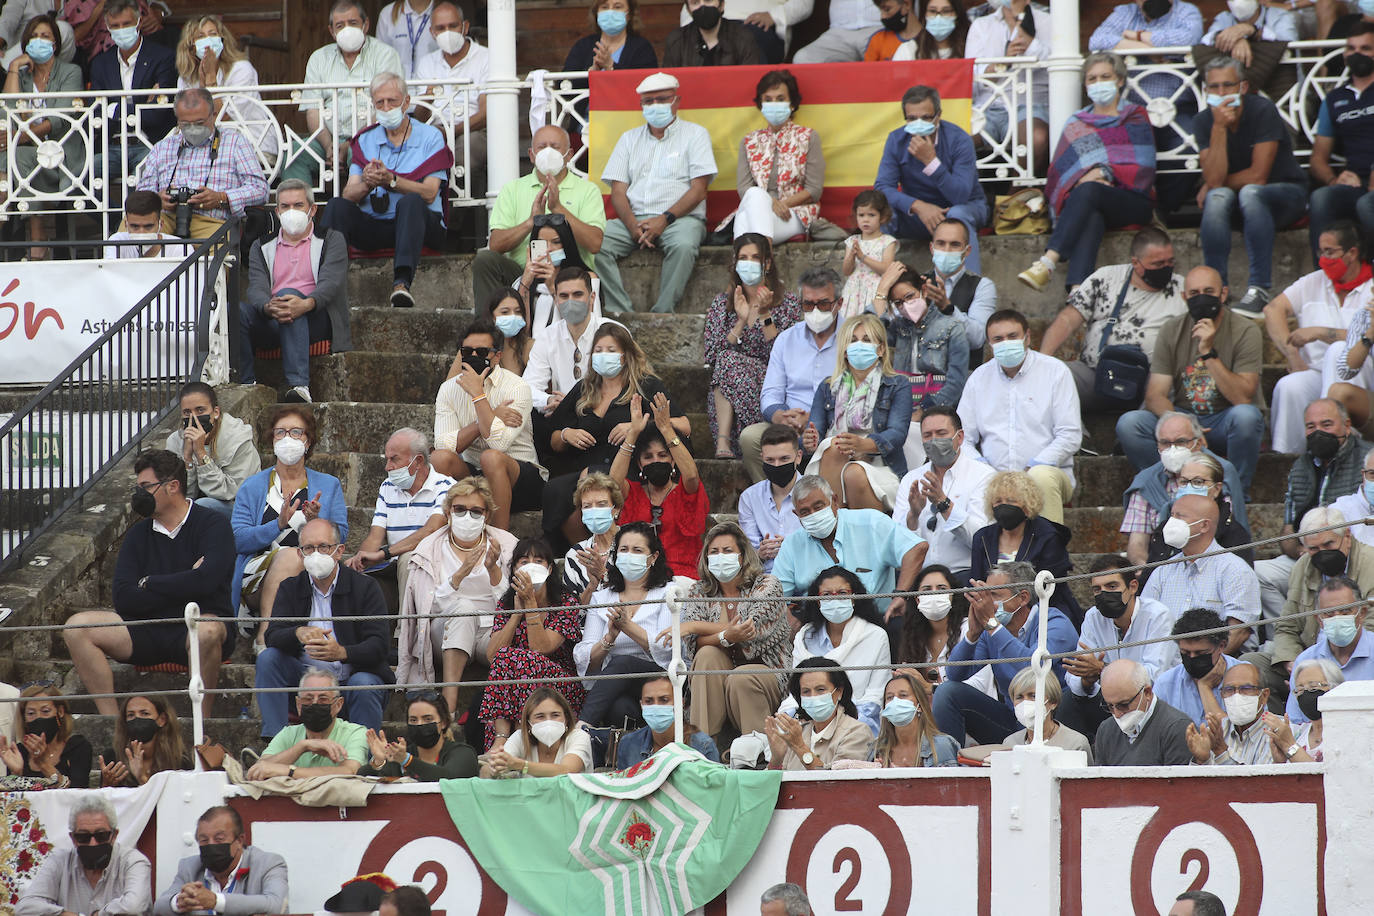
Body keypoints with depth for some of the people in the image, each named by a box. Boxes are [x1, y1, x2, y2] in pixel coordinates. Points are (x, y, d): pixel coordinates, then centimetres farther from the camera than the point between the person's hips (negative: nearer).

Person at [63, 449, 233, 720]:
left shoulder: (211, 524, -2)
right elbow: (123, 599, 0)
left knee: (206, 631, -41)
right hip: (150, 632, 5)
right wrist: (181, 585, -9)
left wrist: (148, 585, -5)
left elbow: (205, 581, -20)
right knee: (77, 627, -14)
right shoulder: (138, 534, 12)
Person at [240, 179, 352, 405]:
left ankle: (298, 385, -50)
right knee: (237, 310, -28)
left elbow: (331, 282, -5)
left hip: (315, 320, -3)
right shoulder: (262, 247, 22)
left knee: (289, 294, -37)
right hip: (272, 323, 3)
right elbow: (256, 288, 3)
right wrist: (269, 307, -24)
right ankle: (247, 384, -31)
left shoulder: (331, 240, 14)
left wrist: (306, 304, -29)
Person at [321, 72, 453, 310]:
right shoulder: (365, 140, 16)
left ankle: (402, 283, -56)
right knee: (337, 206, -24)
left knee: (410, 202, -37)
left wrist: (391, 181, -21)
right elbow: (349, 195, 5)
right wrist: (367, 184, -19)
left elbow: (429, 193, -7)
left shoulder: (430, 137, 6)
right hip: (374, 227, 3)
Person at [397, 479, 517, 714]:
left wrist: (493, 569, -16)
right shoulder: (431, 550, 5)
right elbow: (432, 606, -6)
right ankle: (449, 700, -44)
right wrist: (460, 574, -20)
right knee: (463, 607, -35)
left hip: (492, 632, 1)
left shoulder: (505, 544, 8)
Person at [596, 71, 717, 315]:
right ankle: (621, 312, -29)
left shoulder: (694, 134, 10)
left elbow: (698, 190, -1)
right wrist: (632, 226, -9)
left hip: (680, 218, -4)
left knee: (683, 245, -38)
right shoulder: (630, 138, 22)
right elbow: (618, 190, 12)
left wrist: (665, 220, -15)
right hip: (634, 219, 4)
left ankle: (662, 314, -36)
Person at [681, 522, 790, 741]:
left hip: (766, 671, -3)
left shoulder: (767, 586, -3)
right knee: (707, 655, -28)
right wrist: (725, 637, -31)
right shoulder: (698, 592, 7)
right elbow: (693, 645, -8)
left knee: (740, 678, -35)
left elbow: (751, 630, -19)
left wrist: (693, 626, -18)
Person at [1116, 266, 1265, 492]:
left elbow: (1243, 398, -21)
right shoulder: (1172, 330, -1)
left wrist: (1208, 353, -28)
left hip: (1224, 422, -2)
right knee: (1128, 423, -24)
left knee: (1245, 416, -37)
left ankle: (1237, 495, -18)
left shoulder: (1244, 331, -11)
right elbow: (1155, 395, -7)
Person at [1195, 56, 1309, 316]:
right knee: (1218, 197, -30)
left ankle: (1260, 288, -39)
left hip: (1286, 194, -3)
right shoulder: (1204, 122, -6)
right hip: (1235, 201, 3)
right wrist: (1219, 127, -28)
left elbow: (1258, 175, -20)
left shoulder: (1262, 110, -18)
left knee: (1250, 193, -36)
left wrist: (1212, 186, -9)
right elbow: (1214, 179, -20)